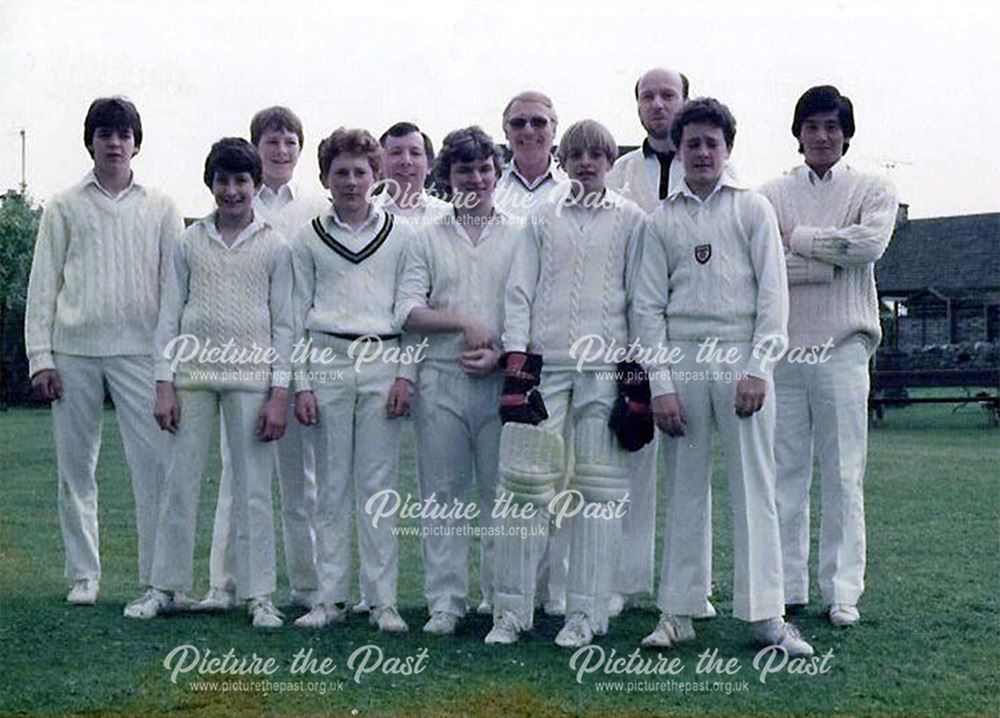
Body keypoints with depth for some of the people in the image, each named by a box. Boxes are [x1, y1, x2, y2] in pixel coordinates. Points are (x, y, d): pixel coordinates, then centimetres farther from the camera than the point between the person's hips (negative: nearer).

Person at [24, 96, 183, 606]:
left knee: (155, 462, -6)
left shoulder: (160, 209, 10)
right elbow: (43, 286, 8)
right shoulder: (64, 207, 10)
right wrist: (40, 357, 0)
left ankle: (158, 577, 2)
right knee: (76, 465, 5)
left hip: (139, 349, -1)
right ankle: (83, 575, 16)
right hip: (74, 351, 1)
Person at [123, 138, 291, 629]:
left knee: (254, 490, 1)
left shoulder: (274, 247, 4)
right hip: (193, 374, 2)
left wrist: (279, 393, -4)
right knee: (179, 483, 4)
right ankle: (164, 587, 16)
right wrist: (164, 384, 0)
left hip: (251, 377, -1)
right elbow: (170, 315, 8)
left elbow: (283, 324, 3)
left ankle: (258, 595, 9)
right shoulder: (190, 242, 8)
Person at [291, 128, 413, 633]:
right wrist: (301, 384, 1)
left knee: (378, 486, 0)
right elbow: (297, 315, 8)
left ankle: (382, 600, 6)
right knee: (332, 485, 4)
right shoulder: (308, 239, 10)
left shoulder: (399, 235, 9)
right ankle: (330, 598, 11)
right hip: (327, 360, 1)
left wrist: (405, 374, -2)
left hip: (382, 363, 0)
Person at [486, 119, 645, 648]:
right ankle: (512, 608, 5)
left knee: (599, 486, -1)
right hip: (543, 361, 1)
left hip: (605, 364, -1)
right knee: (524, 481, -3)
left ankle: (585, 612, 7)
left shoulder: (630, 219, 10)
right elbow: (519, 291, 10)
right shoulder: (543, 218, 14)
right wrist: (517, 360, -1)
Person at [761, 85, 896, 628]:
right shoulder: (770, 196, 12)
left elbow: (869, 243, -10)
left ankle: (842, 592, 5)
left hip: (842, 346, -1)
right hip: (781, 344, 1)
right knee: (784, 472, 4)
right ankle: (786, 586, 12)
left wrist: (798, 240, -4)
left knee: (843, 475, -1)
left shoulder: (872, 191, 11)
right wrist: (833, 257, -8)